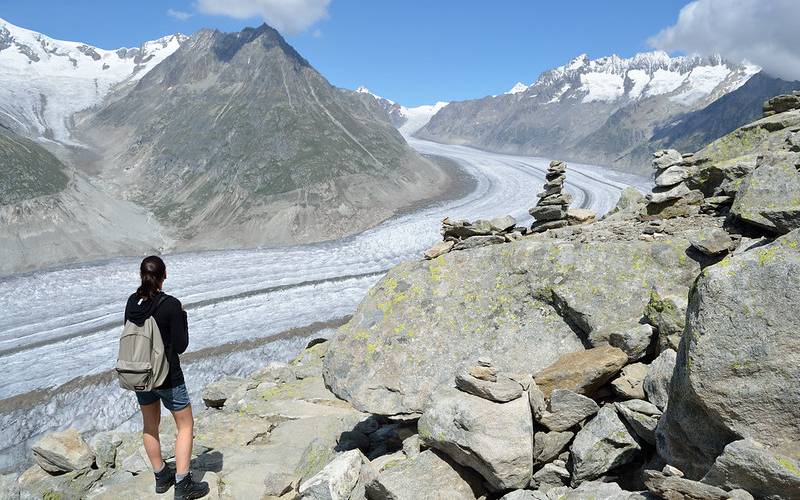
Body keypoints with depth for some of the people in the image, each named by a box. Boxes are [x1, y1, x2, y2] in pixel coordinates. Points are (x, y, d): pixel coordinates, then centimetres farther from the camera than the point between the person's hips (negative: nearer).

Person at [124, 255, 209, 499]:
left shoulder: (132, 302, -4)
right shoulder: (171, 305, -21)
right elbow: (180, 345, -16)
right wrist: (182, 318, -3)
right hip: (167, 377, -6)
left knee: (150, 425, 21)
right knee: (185, 425, 10)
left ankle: (161, 477, 35)